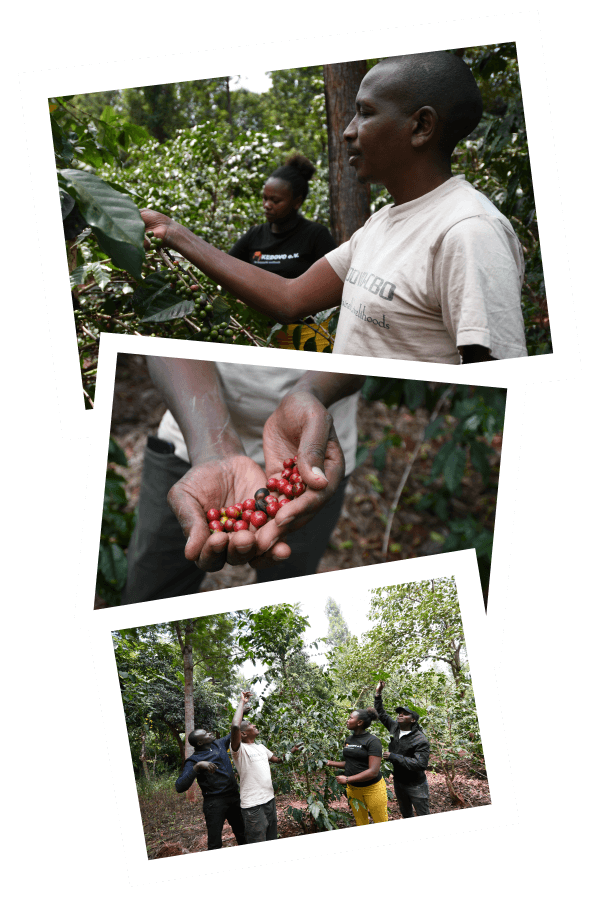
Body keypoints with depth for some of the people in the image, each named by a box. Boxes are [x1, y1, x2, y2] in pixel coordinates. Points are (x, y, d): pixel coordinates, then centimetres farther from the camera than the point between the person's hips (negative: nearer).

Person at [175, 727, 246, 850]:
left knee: (243, 838, 19)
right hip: (215, 802, -7)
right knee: (215, 843, -10)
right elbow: (179, 787, -24)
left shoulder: (219, 744, 7)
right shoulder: (194, 760, -12)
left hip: (234, 797, 7)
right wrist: (197, 766, -33)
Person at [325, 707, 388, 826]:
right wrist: (331, 763, 8)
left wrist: (347, 779, -23)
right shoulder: (348, 740, 7)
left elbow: (373, 771, -22)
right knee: (361, 824, 12)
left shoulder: (372, 741, -15)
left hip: (372, 788, -7)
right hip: (353, 789, 7)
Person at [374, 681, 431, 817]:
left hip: (416, 785, -7)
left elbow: (420, 764, -32)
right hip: (398, 782, 7)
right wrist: (378, 694, 7)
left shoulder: (420, 740, -23)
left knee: (423, 817, -2)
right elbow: (381, 714, 16)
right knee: (406, 815, 20)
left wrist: (394, 757, -30)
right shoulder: (395, 727, 0)